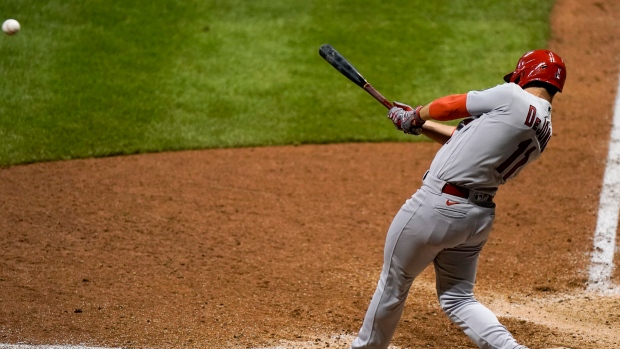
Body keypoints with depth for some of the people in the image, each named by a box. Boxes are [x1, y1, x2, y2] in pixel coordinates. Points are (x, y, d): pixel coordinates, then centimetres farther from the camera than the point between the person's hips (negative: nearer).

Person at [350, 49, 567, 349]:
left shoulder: (511, 97, -12)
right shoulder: (543, 132, 11)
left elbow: (448, 107, -1)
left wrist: (416, 115, 19)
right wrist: (419, 125, 25)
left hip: (436, 206, -7)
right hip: (478, 218, 8)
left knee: (393, 285, 11)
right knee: (457, 299, 16)